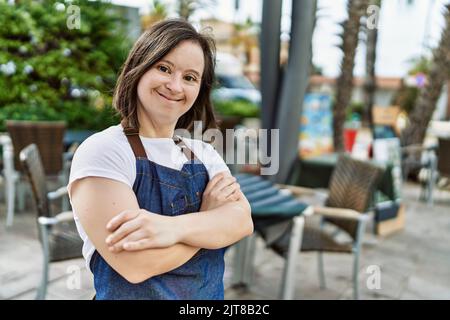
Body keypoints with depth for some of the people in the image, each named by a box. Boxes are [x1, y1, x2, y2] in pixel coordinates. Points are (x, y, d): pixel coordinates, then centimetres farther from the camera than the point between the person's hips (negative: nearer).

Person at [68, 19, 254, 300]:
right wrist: (210, 216, -15)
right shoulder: (101, 150, -17)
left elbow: (242, 221, -15)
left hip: (211, 293, 5)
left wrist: (175, 227, -32)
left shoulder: (203, 153, 0)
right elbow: (135, 264, -26)